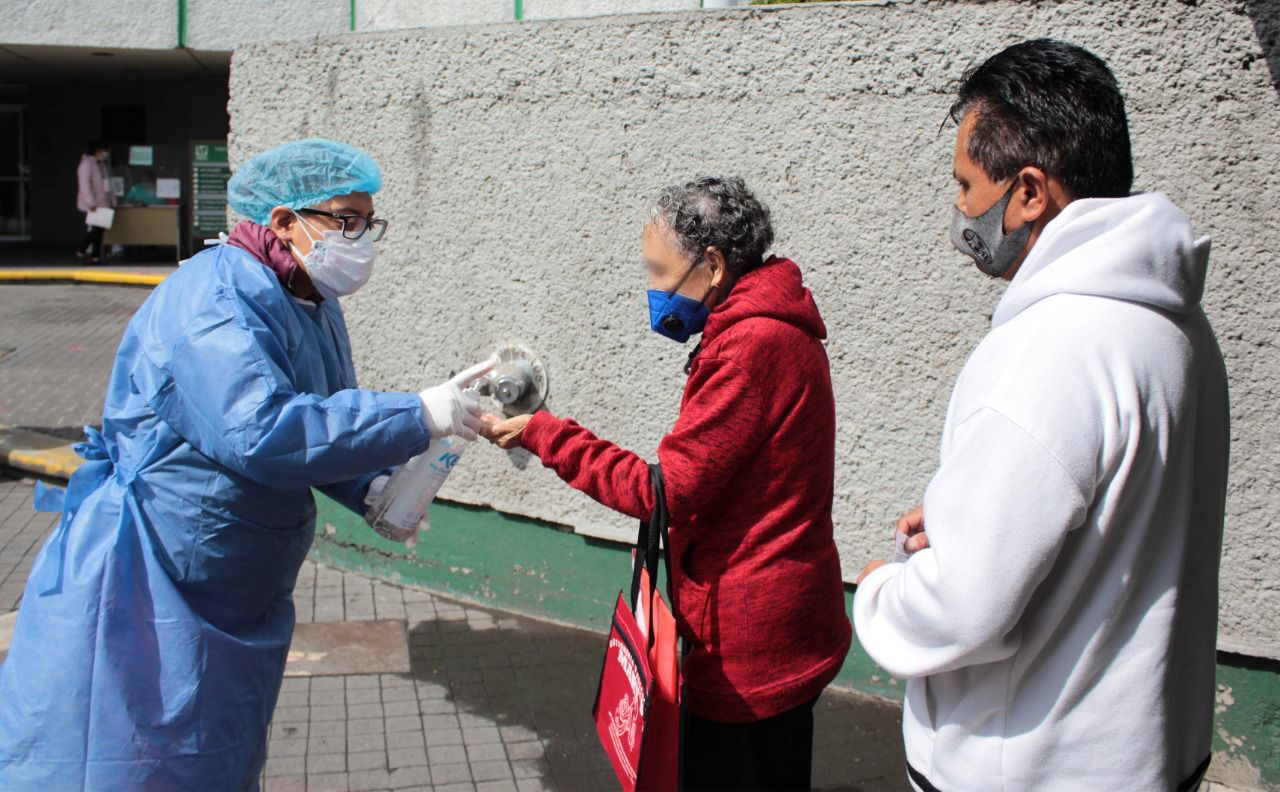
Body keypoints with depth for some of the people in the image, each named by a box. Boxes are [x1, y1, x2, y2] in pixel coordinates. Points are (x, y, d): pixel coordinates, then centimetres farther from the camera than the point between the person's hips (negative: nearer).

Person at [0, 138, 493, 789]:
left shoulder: (314, 307, 8)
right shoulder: (217, 301, -23)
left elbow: (316, 425, 18)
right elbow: (259, 433, -36)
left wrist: (373, 490, -3)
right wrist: (418, 418, -32)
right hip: (140, 592, -9)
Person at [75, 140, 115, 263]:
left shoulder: (101, 165, 18)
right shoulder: (86, 164, -9)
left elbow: (106, 184, 21)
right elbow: (84, 184, -18)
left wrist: (112, 201, 15)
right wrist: (91, 203, -24)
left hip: (103, 204, 8)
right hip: (92, 205, -8)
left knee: (99, 229, 5)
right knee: (95, 228, -13)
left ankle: (95, 256, 8)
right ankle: (82, 251, -2)